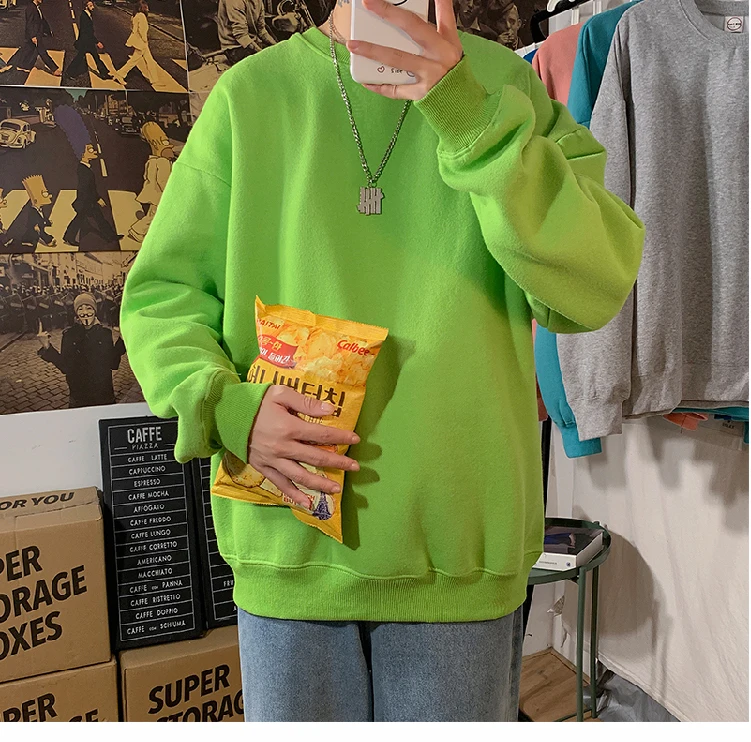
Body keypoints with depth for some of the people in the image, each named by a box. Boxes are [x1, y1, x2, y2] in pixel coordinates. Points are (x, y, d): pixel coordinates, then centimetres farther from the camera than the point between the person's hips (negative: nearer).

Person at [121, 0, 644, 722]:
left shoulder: (505, 83, 4)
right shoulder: (250, 93, 4)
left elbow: (596, 288, -9)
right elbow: (160, 291, 6)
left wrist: (469, 115, -18)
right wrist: (227, 406, -12)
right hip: (288, 539, 1)